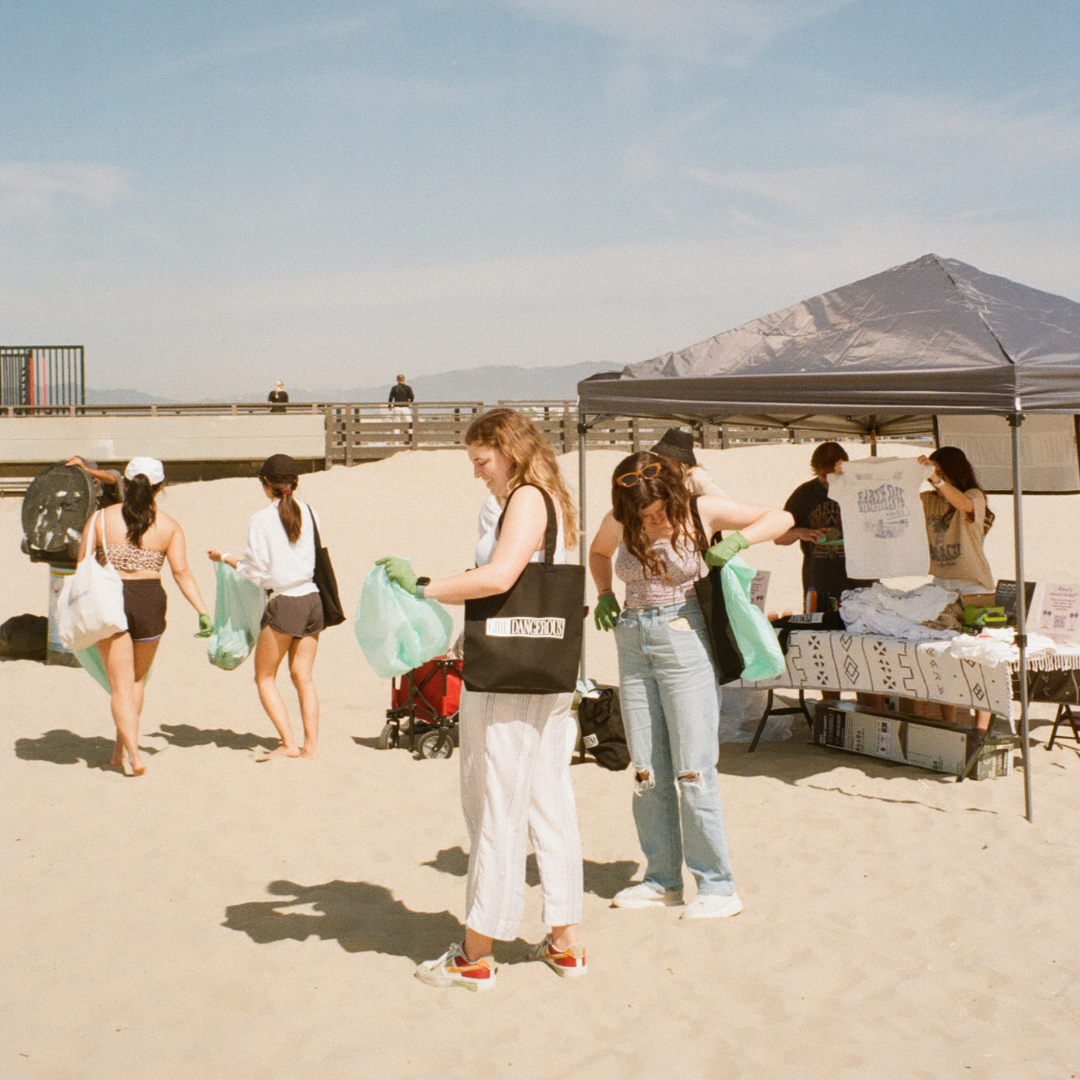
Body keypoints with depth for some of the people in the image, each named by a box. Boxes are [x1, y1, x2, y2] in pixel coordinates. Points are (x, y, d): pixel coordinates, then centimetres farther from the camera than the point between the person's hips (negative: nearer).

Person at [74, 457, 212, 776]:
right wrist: (203, 612, -7)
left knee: (120, 684, 2)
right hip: (150, 601, 2)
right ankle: (120, 749, 28)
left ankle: (133, 753, -12)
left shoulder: (103, 518, 0)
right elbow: (182, 572, -7)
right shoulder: (169, 526, 2)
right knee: (137, 679, 21)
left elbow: (82, 563, 0)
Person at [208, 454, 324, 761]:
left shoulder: (262, 519, -7)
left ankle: (289, 744, -2)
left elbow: (255, 570, -4)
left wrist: (224, 557, 11)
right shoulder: (310, 513, 5)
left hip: (284, 603, -5)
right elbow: (319, 559, 11)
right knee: (302, 676, 12)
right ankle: (311, 745, 7)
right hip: (313, 600, 5)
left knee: (265, 677, 7)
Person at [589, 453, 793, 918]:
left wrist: (738, 540, -19)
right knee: (647, 772, 8)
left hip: (684, 639, -5)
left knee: (692, 769, -6)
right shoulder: (618, 523, 3)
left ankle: (717, 887, 2)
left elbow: (781, 518, -1)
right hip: (633, 641, 5)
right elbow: (598, 553, 26)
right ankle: (662, 880, 19)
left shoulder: (702, 511, -8)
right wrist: (604, 595, 8)